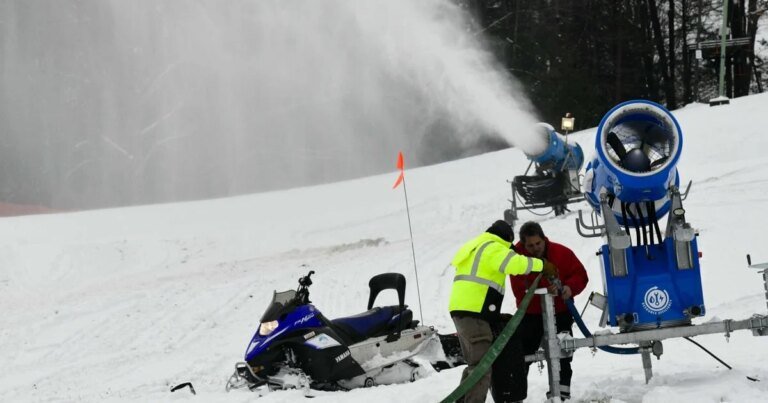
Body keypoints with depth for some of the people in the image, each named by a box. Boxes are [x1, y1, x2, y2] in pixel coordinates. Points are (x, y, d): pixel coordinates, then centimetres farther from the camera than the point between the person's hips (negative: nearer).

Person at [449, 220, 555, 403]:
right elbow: (515, 264, -22)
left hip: (460, 309, 10)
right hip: (474, 312, -10)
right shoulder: (494, 248, -5)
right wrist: (541, 264, -7)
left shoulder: (475, 247, 27)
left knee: (475, 364, 19)